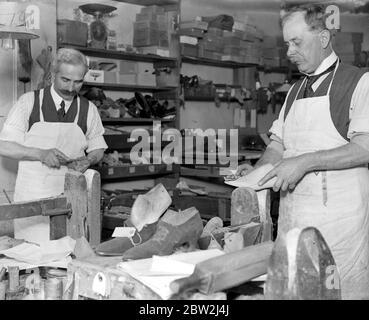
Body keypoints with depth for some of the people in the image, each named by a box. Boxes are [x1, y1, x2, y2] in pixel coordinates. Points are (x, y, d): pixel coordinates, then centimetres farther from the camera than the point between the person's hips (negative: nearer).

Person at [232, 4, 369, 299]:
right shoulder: (295, 91, 16)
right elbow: (279, 144, 18)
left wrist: (304, 162, -20)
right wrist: (257, 170, -1)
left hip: (338, 216, -6)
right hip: (292, 214, 6)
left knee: (341, 291, 0)